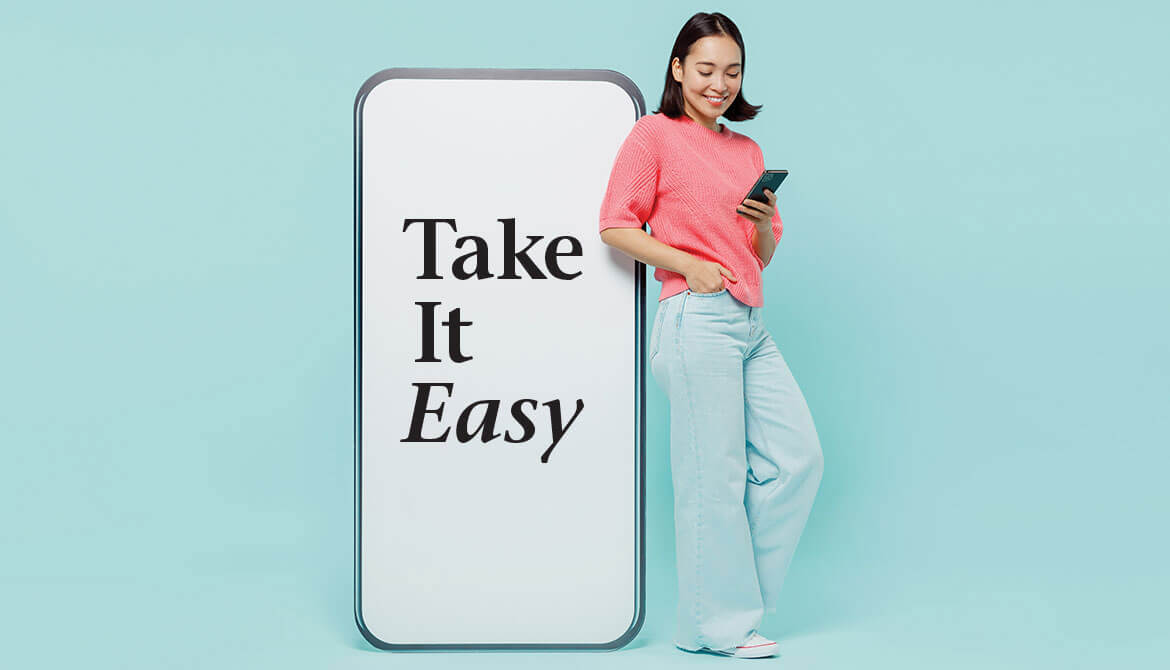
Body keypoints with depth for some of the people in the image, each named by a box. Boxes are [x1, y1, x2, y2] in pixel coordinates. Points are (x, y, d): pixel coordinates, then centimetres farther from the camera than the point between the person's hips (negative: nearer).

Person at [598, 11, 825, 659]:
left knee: (798, 456, 5)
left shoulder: (748, 150, 20)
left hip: (751, 324, 8)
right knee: (716, 471, -4)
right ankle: (720, 623, 8)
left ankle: (729, 588, 18)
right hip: (696, 319, -8)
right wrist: (687, 263, -14)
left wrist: (767, 222, 1)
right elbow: (616, 225, -5)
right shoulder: (654, 132, 0)